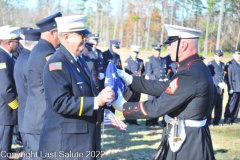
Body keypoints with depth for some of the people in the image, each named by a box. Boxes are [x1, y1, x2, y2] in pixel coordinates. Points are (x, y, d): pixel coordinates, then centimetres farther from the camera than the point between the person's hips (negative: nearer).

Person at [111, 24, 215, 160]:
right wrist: (129, 79, 10)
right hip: (192, 137, 9)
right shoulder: (197, 67, 7)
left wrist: (123, 106, -10)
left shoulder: (189, 74, -24)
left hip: (186, 142, -9)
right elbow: (164, 88, 11)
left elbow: (157, 107, -22)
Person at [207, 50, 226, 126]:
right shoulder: (211, 64, -5)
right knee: (211, 105, -4)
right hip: (213, 88, -6)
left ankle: (216, 121, 16)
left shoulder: (222, 64, 16)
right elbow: (210, 76, -12)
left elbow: (223, 75, 18)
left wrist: (223, 83, -2)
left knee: (219, 106, 8)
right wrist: (218, 84, -18)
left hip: (221, 88, 6)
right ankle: (207, 121, 4)